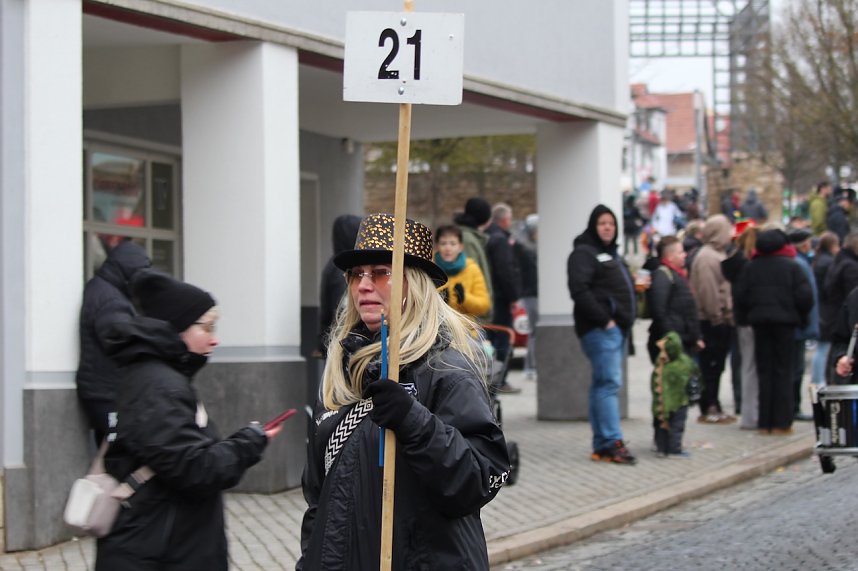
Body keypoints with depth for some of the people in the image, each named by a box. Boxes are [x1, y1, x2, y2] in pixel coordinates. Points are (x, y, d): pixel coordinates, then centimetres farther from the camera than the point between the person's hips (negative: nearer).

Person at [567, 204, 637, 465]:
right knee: (609, 383, -13)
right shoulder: (584, 253, -7)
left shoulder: (611, 253, 23)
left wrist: (626, 320, 15)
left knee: (603, 384, 9)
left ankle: (601, 445, 11)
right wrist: (604, 319, -19)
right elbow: (580, 290, -19)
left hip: (616, 327, 10)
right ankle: (613, 442, -16)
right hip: (600, 329, -10)